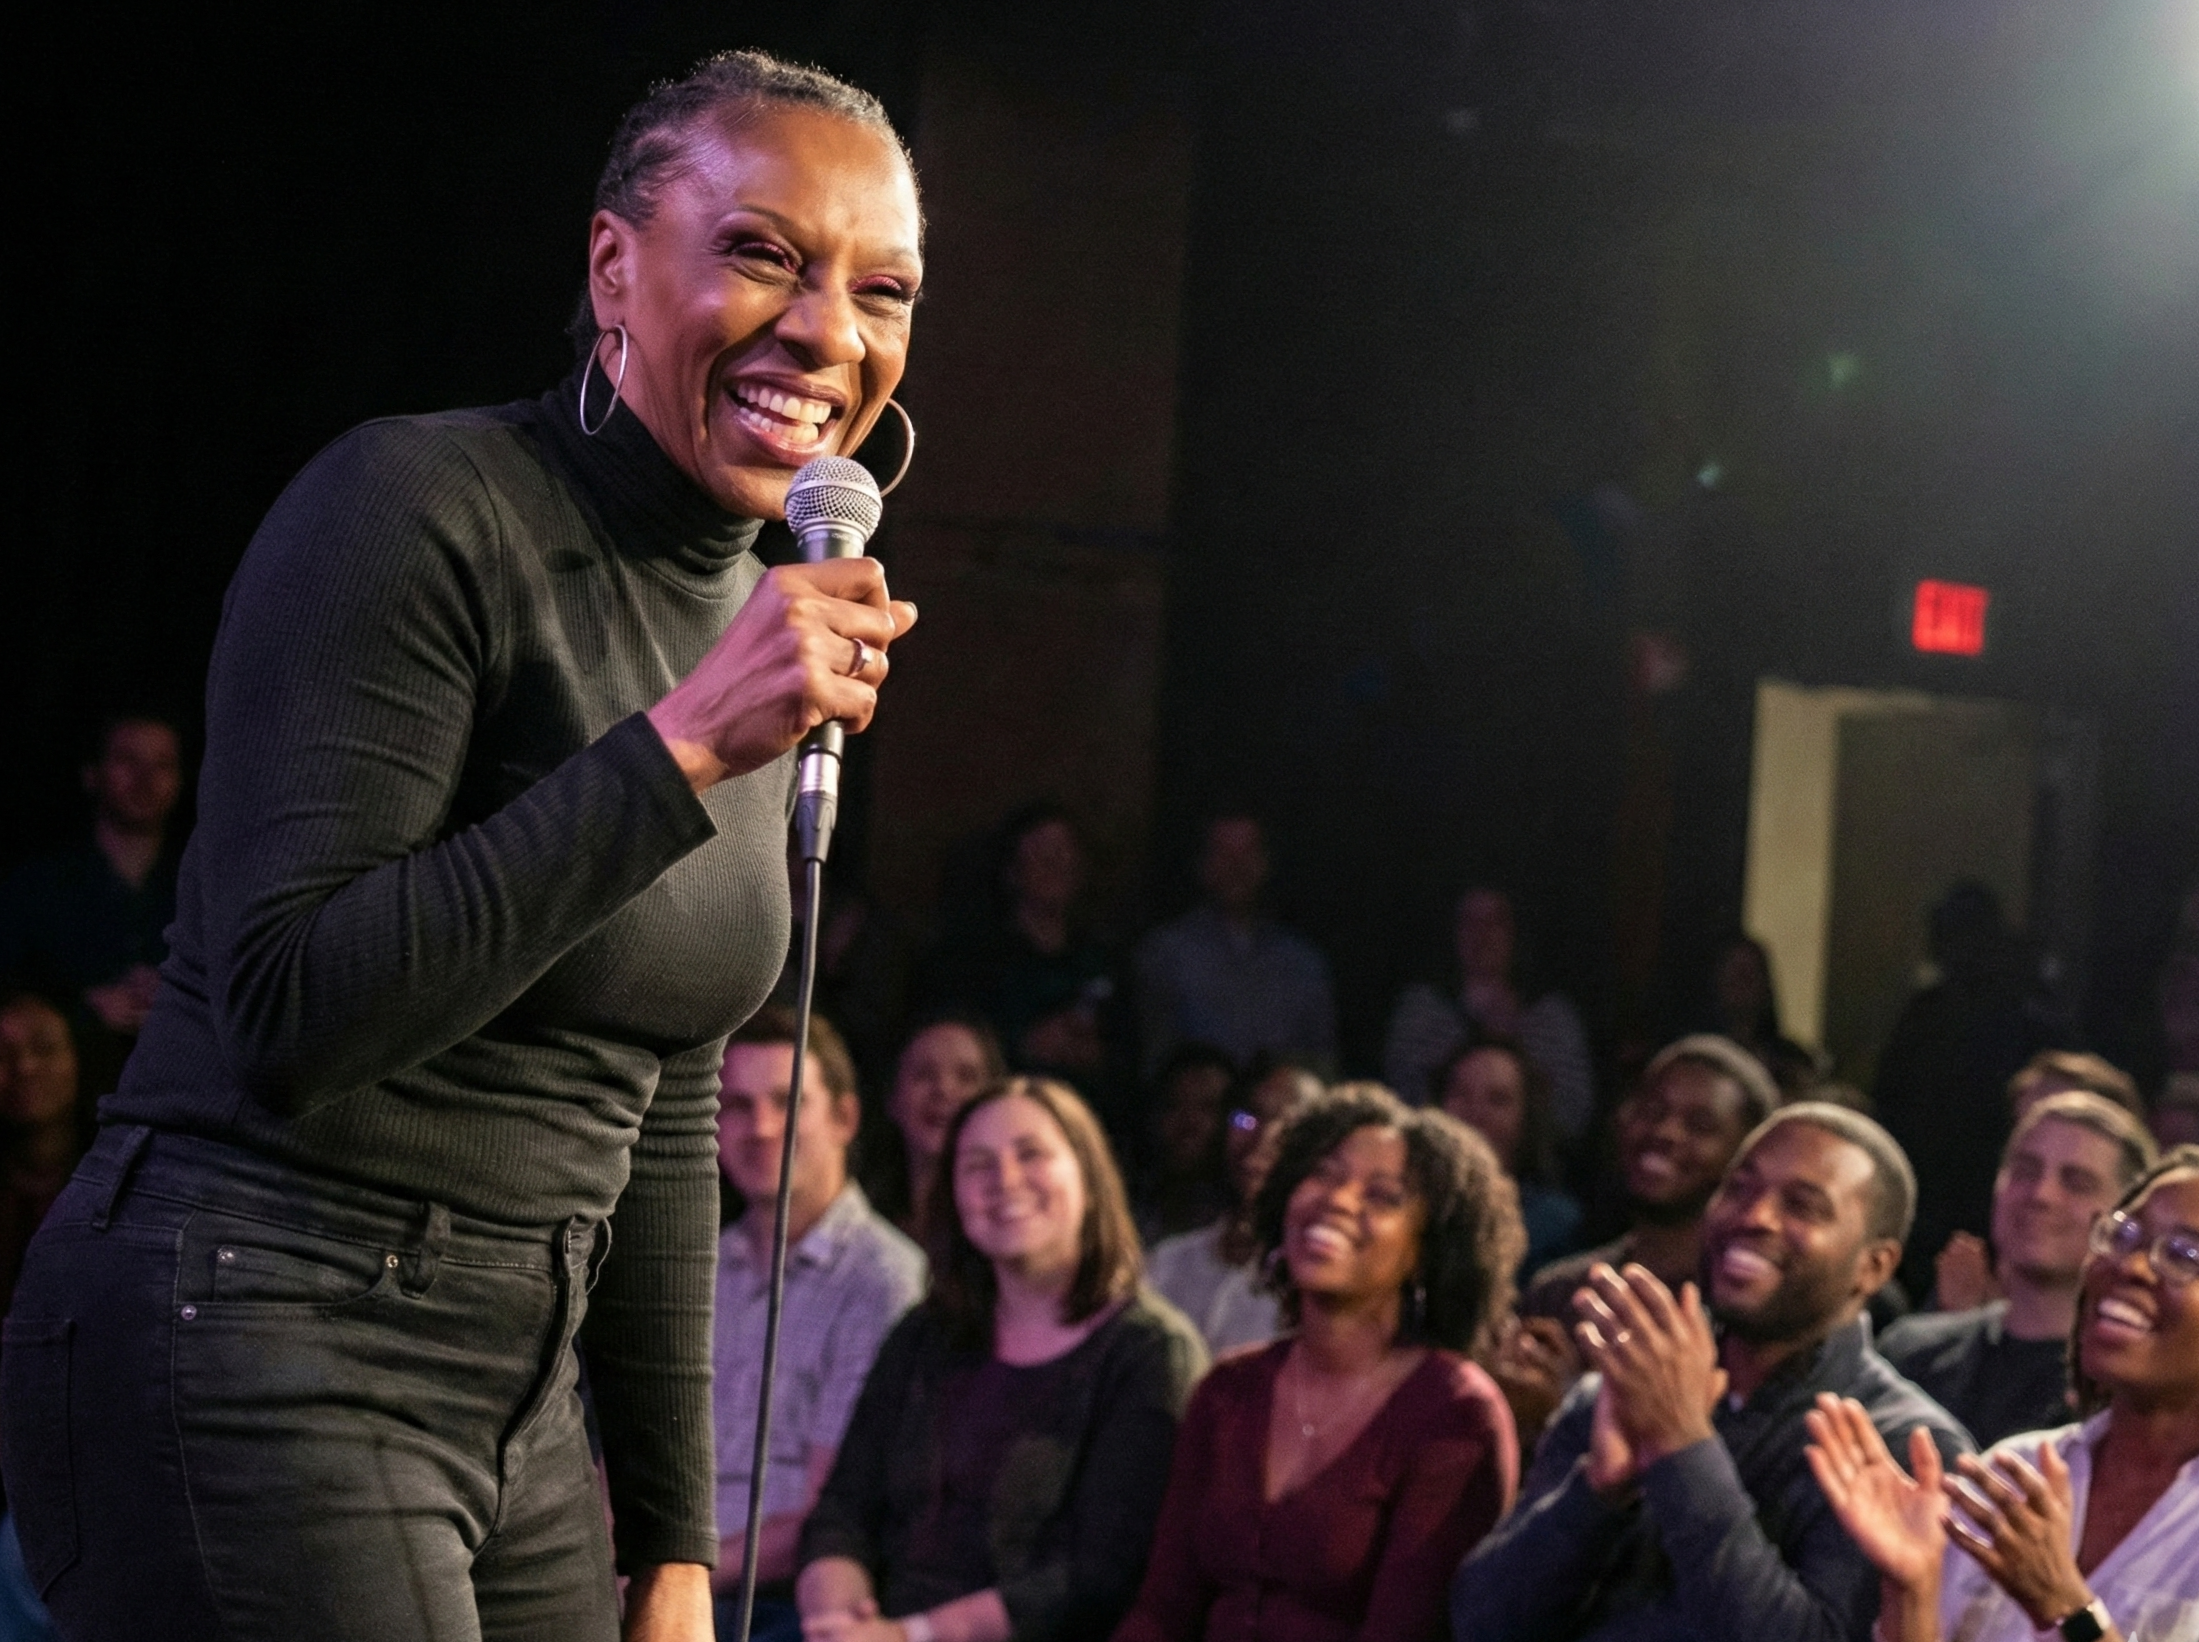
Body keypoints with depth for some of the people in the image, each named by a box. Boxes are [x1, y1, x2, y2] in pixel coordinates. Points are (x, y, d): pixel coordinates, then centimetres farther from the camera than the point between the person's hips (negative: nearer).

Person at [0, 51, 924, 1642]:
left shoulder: (765, 622, 11)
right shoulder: (424, 508, -13)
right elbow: (284, 1016, -21)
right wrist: (679, 748, -23)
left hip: (516, 1391, 8)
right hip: (253, 1359, -8)